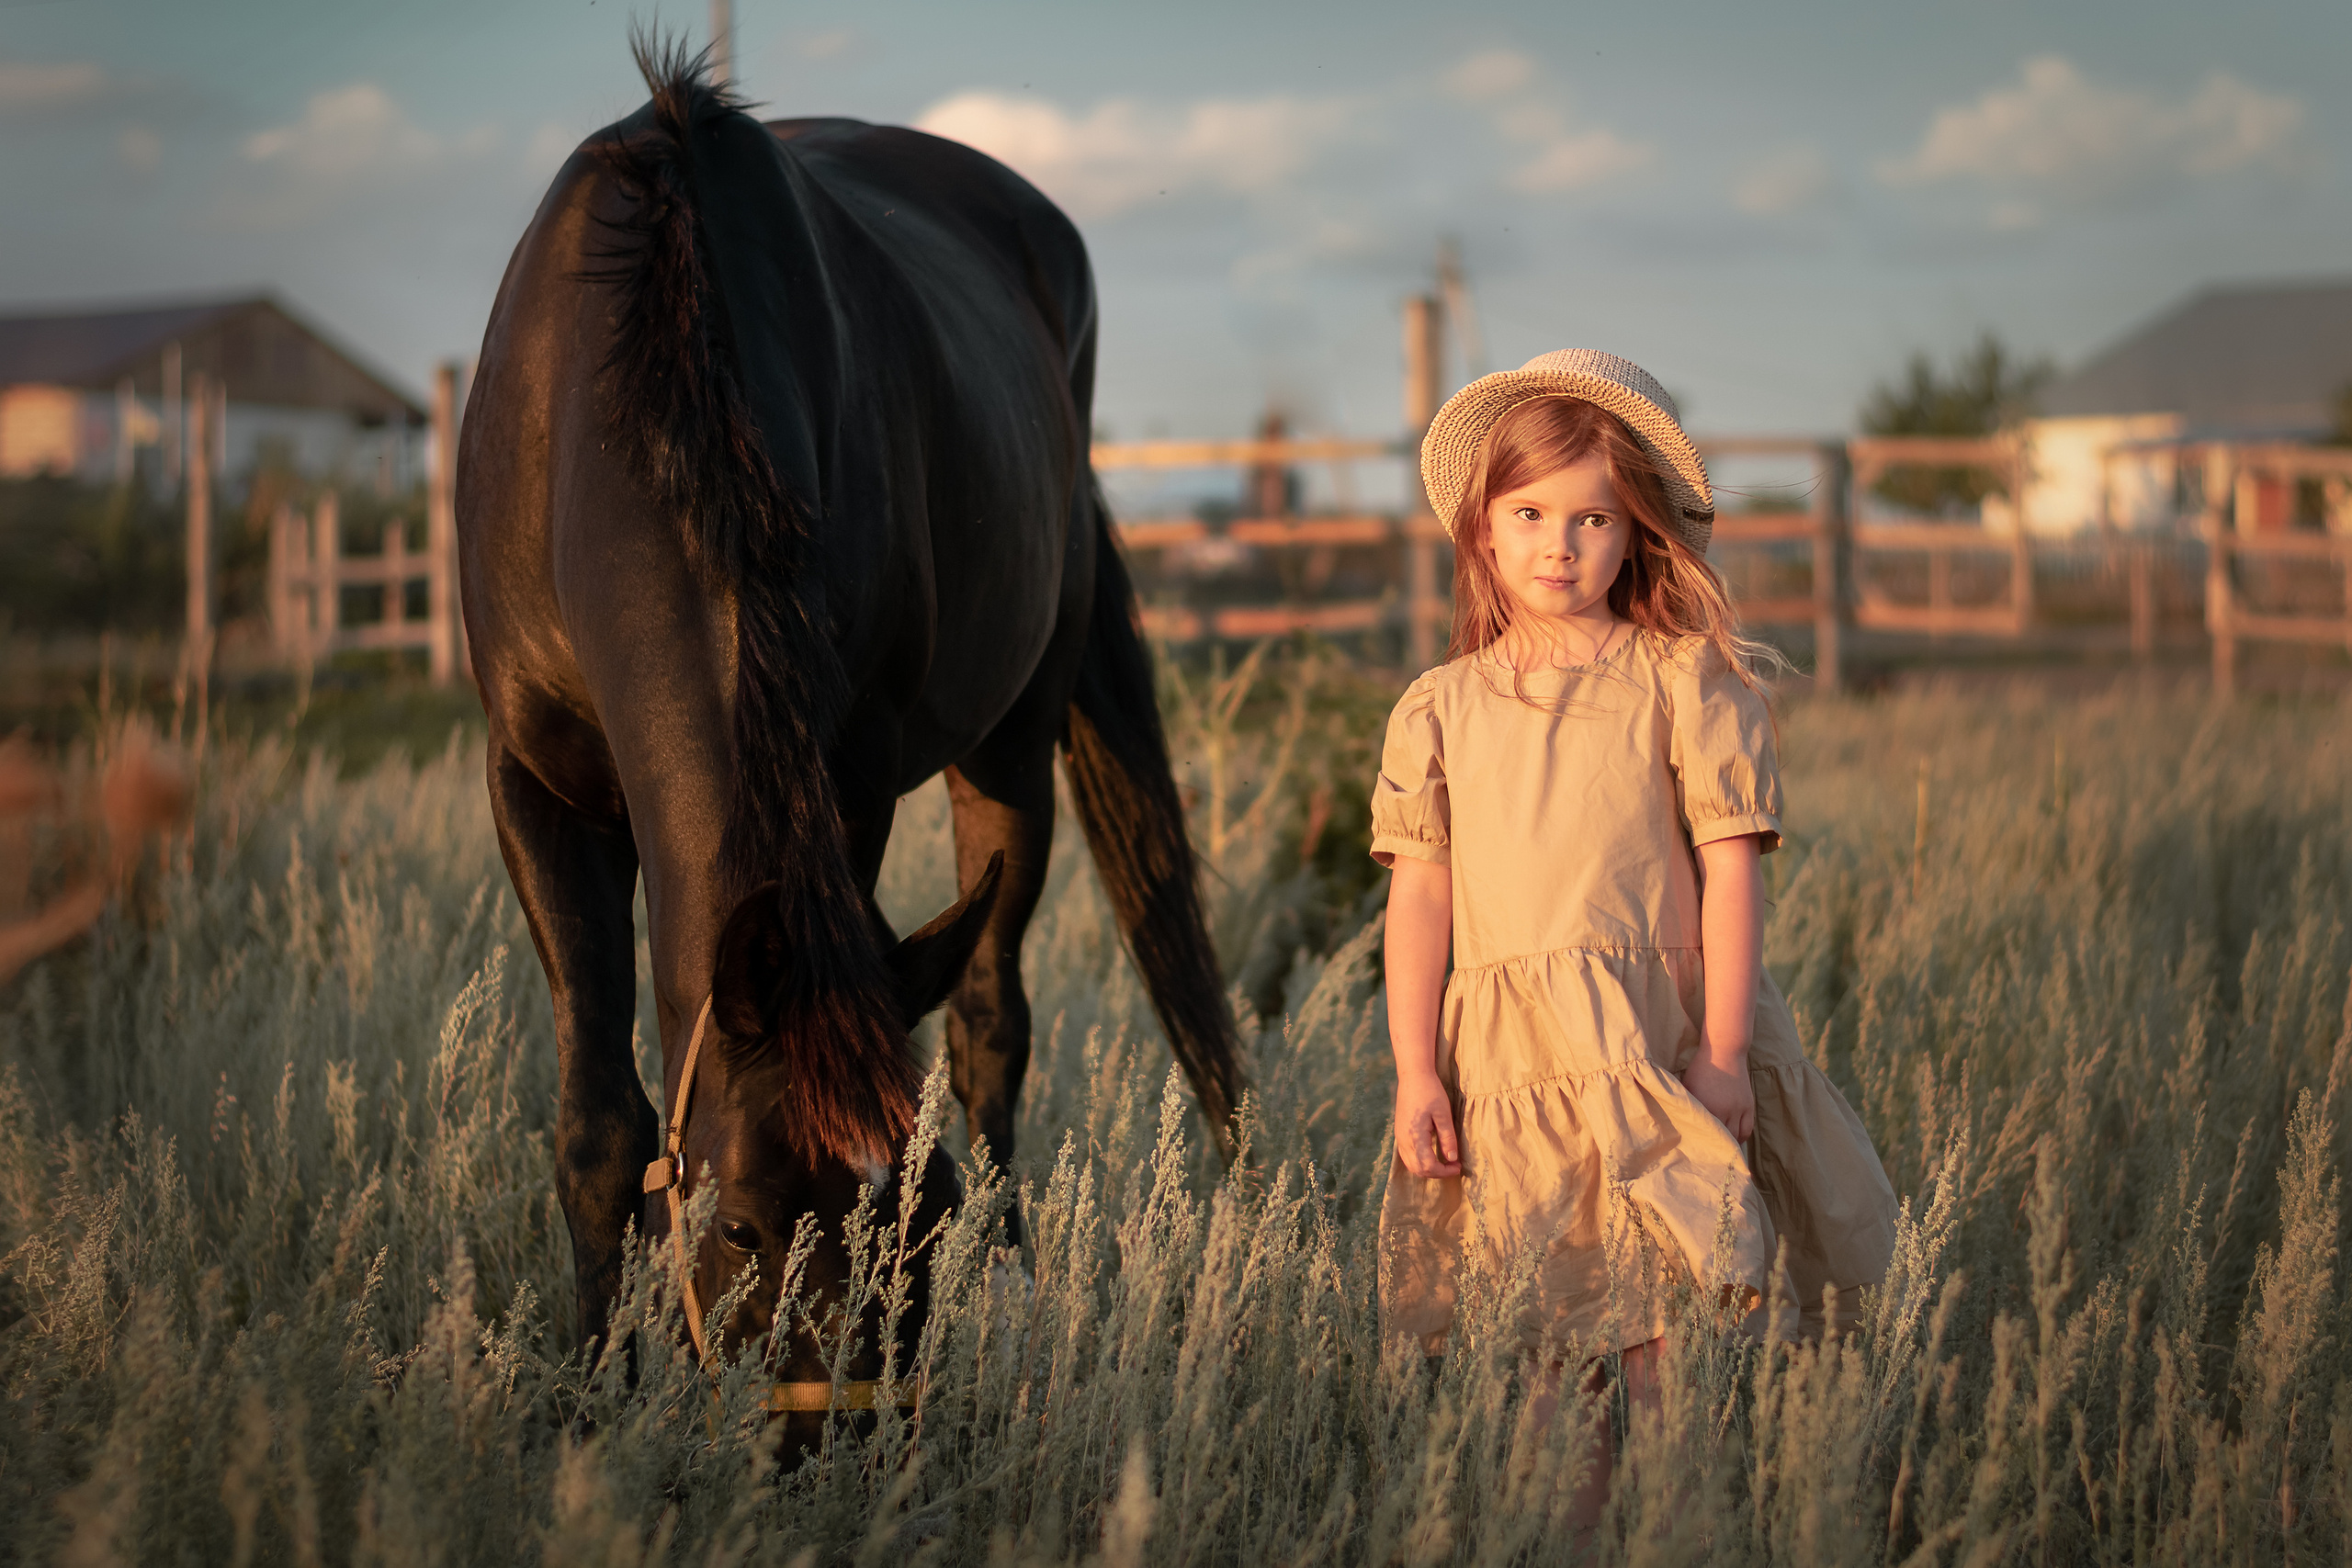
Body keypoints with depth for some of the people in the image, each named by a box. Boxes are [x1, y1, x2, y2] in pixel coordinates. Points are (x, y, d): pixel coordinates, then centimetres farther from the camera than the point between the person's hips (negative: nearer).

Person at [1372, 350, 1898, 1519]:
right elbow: (1420, 894, 7)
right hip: (1503, 1061, 2)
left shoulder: (1686, 681, 2)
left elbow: (1730, 867, -1)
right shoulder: (1440, 708, 9)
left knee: (1667, 1349, -5)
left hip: (1661, 1047, -2)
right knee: (1531, 1356, 1)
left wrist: (1722, 1050, -7)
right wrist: (1415, 1072, 0)